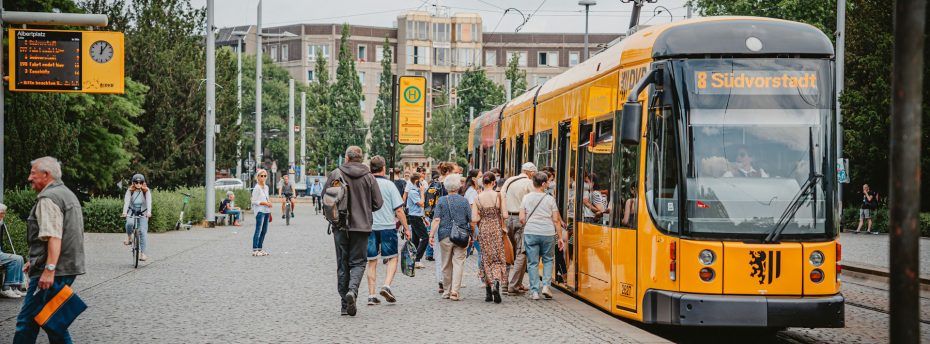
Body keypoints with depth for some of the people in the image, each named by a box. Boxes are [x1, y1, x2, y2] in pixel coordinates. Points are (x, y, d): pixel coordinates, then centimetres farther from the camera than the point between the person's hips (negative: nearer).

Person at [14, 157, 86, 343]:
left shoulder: (48, 198, -12)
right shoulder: (67, 194, 20)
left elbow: (53, 237, -23)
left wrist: (49, 269, -28)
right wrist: (36, 261, 29)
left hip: (54, 271, -10)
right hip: (69, 268, 10)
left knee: (27, 320, -7)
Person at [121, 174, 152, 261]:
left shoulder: (146, 191, -9)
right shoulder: (130, 191, -8)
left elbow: (149, 201, -22)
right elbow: (126, 201, -21)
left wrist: (149, 211, -41)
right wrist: (124, 212, -39)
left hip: (142, 213, 0)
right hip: (132, 211, 0)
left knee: (143, 231, -11)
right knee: (129, 223, -32)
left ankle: (142, 253, -8)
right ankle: (129, 238, -2)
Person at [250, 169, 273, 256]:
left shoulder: (266, 187, 14)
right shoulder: (257, 188, -10)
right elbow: (254, 201, -13)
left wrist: (269, 202, 3)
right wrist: (265, 203, -18)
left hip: (266, 211, 8)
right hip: (260, 211, -8)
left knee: (264, 230, 11)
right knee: (258, 230, -10)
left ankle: (260, 249, 19)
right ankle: (254, 250, -9)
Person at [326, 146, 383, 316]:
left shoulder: (335, 174, -3)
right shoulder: (368, 177, -2)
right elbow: (378, 203, -1)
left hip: (340, 225, 1)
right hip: (362, 225, -1)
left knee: (342, 264, 9)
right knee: (358, 262, 7)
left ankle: (345, 303, 10)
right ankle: (352, 290, -20)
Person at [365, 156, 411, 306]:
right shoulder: (389, 185, -7)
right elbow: (399, 210, -7)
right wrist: (406, 228, 2)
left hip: (369, 228, 2)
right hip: (387, 226, -2)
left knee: (372, 262, 10)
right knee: (392, 258, 12)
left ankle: (371, 295, 8)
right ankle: (387, 285, -8)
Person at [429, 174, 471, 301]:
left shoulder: (441, 201, 0)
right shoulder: (464, 201, 1)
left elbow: (436, 219, -7)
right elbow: (471, 220, 2)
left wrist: (432, 234, -6)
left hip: (445, 235, 1)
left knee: (446, 264, 11)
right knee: (458, 262, -2)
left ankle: (447, 291, 20)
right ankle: (455, 291, -13)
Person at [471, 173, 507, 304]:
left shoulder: (477, 198, -2)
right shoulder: (498, 196, -8)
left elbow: (474, 219, -6)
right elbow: (503, 215, -10)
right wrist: (503, 227, 6)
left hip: (483, 229, 2)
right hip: (496, 228, -2)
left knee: (486, 259, 12)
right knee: (498, 258, 6)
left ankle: (488, 292, 13)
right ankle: (496, 284, -20)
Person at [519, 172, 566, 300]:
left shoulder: (526, 198, 2)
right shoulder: (550, 199, 0)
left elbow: (522, 219, 1)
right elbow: (556, 220, 1)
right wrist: (560, 237, 8)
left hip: (530, 233, 0)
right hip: (548, 233, 0)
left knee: (532, 262, 6)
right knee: (548, 260, 17)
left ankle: (535, 291, 5)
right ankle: (546, 286, 4)